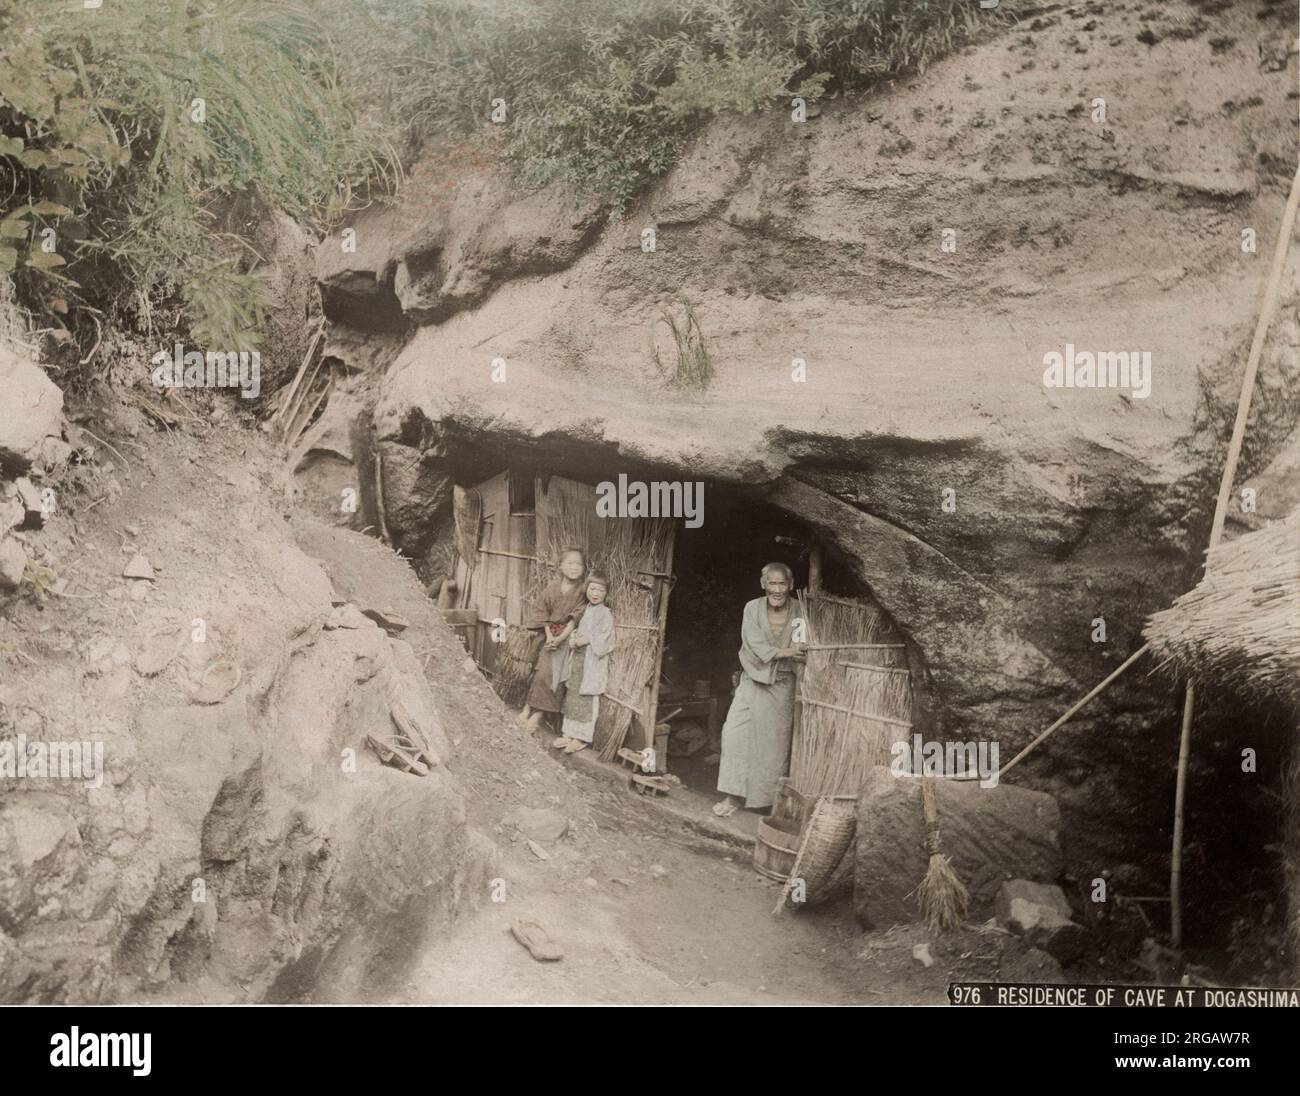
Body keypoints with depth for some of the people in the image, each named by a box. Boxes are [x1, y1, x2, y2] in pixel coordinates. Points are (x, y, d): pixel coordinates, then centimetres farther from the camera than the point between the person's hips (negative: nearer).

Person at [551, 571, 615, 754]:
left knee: (586, 699, -3)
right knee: (572, 696, 11)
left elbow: (603, 639, -14)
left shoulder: (605, 614, -9)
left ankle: (582, 738, 5)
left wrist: (586, 640, -19)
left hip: (592, 663, -7)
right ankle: (569, 734, 20)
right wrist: (573, 639, -4)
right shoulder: (585, 610, 12)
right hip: (577, 659, 7)